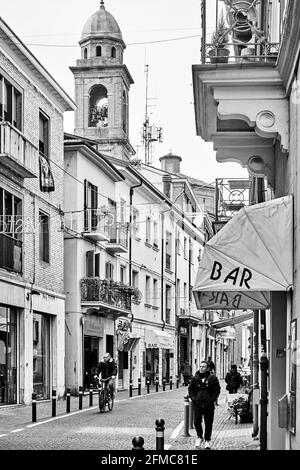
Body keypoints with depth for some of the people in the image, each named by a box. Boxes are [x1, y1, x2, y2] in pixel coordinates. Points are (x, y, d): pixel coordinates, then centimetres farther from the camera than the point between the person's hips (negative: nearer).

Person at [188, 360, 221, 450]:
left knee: (208, 424, 4)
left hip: (209, 405, -1)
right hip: (197, 404, 1)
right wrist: (193, 399, -3)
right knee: (196, 421, -9)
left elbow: (217, 391, 2)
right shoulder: (195, 378, 5)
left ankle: (207, 440, 18)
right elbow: (190, 389, 11)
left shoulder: (213, 378, 0)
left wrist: (211, 400, -9)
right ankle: (199, 437, 14)